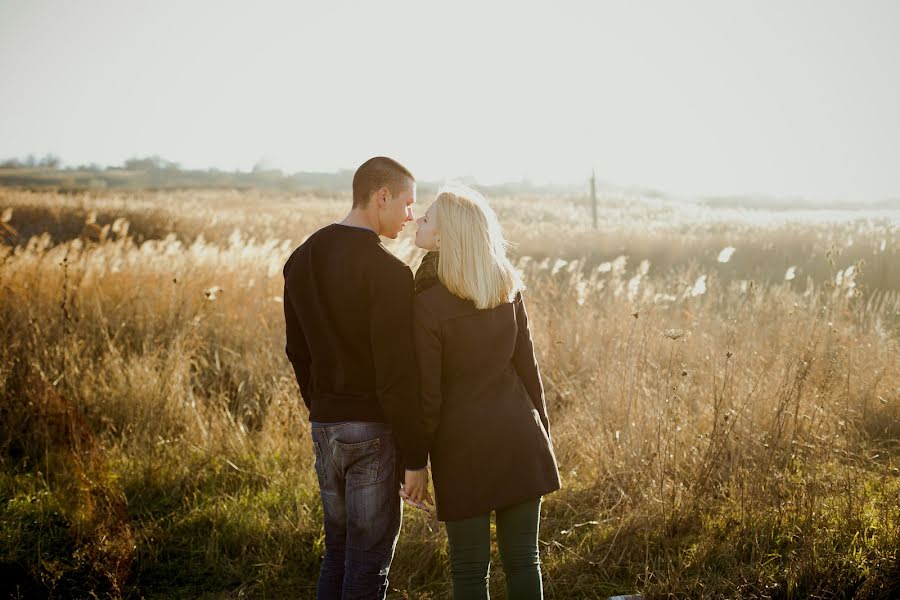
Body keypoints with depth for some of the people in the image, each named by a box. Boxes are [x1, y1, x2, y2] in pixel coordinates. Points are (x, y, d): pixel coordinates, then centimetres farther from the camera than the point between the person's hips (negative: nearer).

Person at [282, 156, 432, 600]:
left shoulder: (301, 260, 7)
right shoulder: (387, 271, -17)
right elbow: (396, 375, -19)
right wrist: (415, 458, -12)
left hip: (324, 427, 7)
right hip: (374, 430, -7)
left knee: (338, 551, 20)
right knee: (368, 562, 3)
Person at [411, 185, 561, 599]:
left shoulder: (428, 305, -15)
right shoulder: (508, 289, 1)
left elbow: (428, 396, -12)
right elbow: (527, 368, 7)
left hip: (464, 445, -4)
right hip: (520, 439, 5)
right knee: (523, 559, 12)